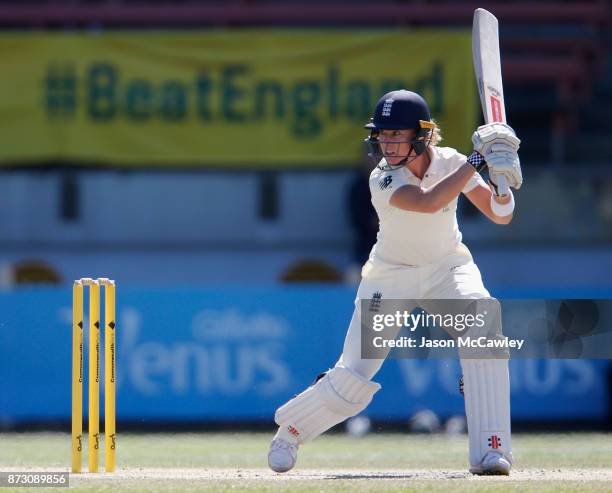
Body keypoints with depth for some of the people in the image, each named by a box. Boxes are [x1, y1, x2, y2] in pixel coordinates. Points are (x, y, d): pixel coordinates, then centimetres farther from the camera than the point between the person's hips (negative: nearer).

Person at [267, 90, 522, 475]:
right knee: (352, 381, -6)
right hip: (391, 277, -2)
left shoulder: (449, 162, -13)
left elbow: (501, 216, -12)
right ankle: (291, 429, 25)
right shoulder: (383, 179, -24)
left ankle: (490, 451, -24)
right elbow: (427, 202, -42)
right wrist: (477, 161, -40)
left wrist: (502, 179, -33)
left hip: (448, 267, 2)